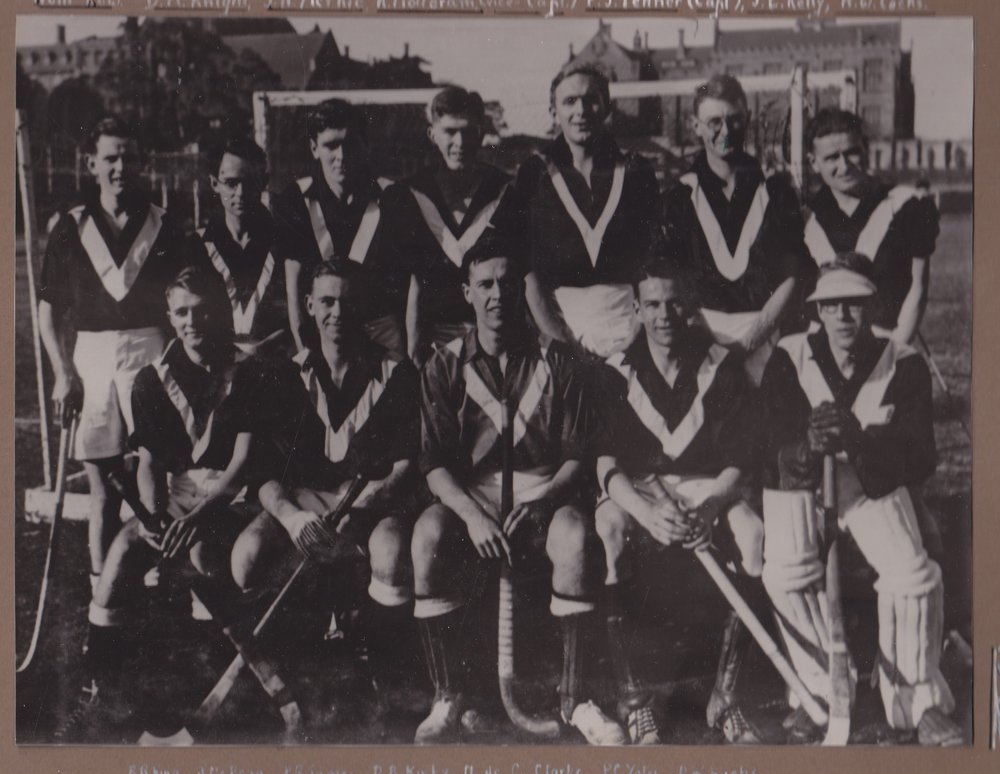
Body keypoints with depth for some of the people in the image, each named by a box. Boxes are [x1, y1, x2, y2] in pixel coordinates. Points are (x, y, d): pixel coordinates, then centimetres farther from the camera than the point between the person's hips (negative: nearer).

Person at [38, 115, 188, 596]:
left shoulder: (163, 227, 6)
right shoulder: (71, 228, 6)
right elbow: (49, 308, 8)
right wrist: (64, 373, 0)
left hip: (151, 354, 0)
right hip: (92, 357, 0)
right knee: (102, 491, 3)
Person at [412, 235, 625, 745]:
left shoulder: (554, 361, 4)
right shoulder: (445, 367, 5)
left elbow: (576, 456, 1)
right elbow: (435, 463, -3)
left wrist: (540, 502, -18)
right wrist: (472, 513, -21)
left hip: (543, 493, 0)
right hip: (468, 495, 0)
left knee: (576, 535, -34)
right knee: (428, 537, -33)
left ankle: (573, 697, -20)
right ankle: (449, 698, -19)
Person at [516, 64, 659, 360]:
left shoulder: (636, 170, 8)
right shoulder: (534, 173, 6)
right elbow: (527, 267, 0)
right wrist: (554, 335, -8)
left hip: (627, 315, 1)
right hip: (560, 311, -1)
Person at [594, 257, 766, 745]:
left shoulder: (722, 367, 0)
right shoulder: (617, 374, -1)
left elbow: (741, 460, -4)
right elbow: (605, 461, -11)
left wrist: (712, 507, -25)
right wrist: (646, 512, -30)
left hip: (709, 488, 1)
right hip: (634, 489, 0)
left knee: (753, 534, -31)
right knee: (607, 531, -34)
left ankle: (724, 696, -19)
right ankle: (630, 697, -24)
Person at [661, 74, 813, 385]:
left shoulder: (775, 191, 10)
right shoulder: (679, 198, 9)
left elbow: (794, 277, 5)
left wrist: (753, 336, -7)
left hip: (768, 333, 0)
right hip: (703, 331, 0)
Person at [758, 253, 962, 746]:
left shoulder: (904, 366, -11)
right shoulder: (788, 360, -12)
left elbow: (920, 459, -21)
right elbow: (778, 453, -18)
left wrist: (858, 439, -41)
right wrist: (809, 448, -43)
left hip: (875, 487, 1)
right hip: (799, 484, 0)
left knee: (913, 573, -23)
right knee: (785, 571, -28)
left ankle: (921, 703, -3)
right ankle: (822, 691, -9)